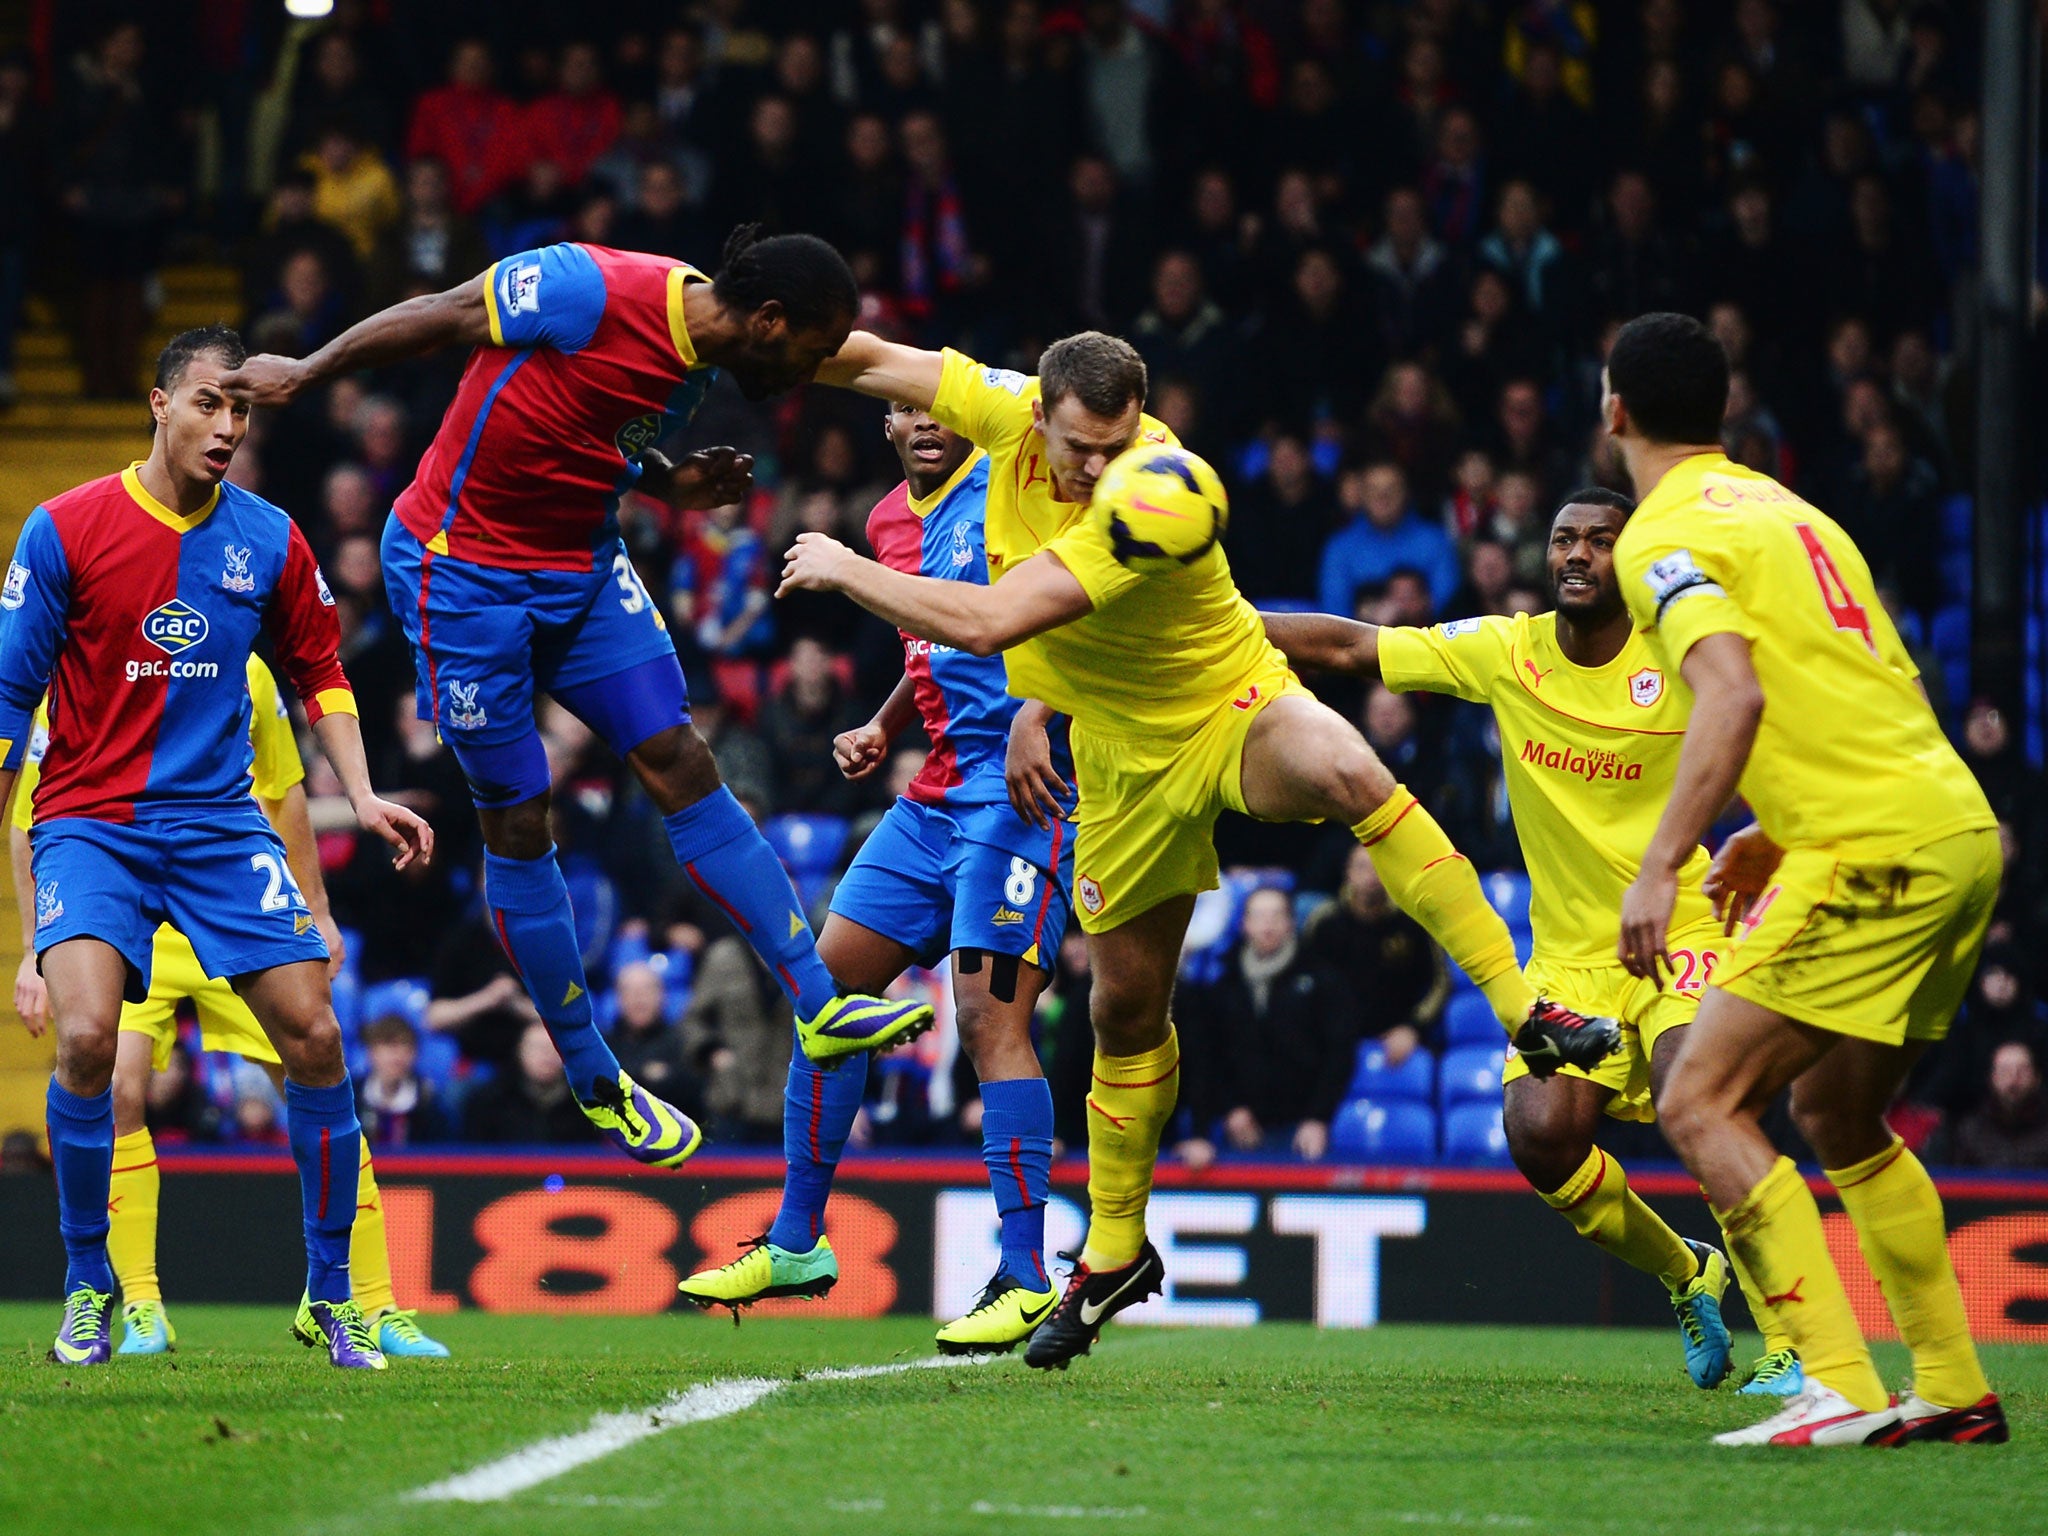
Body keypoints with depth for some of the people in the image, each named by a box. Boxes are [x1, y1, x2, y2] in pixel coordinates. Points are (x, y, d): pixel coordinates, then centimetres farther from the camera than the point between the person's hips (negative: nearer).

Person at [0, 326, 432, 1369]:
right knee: (86, 1034, -24)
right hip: (89, 821, -3)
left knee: (314, 1037, -8)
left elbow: (319, 677, 15)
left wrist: (364, 798, 3)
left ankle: (330, 1295, 9)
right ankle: (87, 1288, -5)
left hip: (219, 825, 3)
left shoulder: (269, 541, 3)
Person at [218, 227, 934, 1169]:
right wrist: (306, 374, -7)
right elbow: (441, 316, -15)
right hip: (463, 572, -7)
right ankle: (593, 1079, 11)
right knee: (516, 824, 0)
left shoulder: (695, 364, 0)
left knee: (684, 768, -3)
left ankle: (820, 1006, -4)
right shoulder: (592, 290, -25)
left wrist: (672, 485, -3)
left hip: (583, 570, 7)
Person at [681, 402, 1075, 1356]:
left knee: (990, 1017, -16)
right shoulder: (890, 521, 18)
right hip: (935, 795, 9)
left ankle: (1026, 1278, -14)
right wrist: (883, 730, 13)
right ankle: (798, 1240, 18)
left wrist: (1032, 720, -29)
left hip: (1021, 789, -9)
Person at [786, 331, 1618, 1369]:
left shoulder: (1152, 500, -34)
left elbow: (986, 624, -38)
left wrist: (844, 569, -27)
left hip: (1234, 713, -5)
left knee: (1345, 771, -39)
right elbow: (874, 360, 1)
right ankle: (1113, 1254, 30)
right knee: (1125, 1004, 11)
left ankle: (1522, 1007, -36)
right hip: (1124, 757, 5)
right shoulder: (1013, 413, -16)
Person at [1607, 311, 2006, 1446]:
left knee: (1702, 1102, -7)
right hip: (1960, 832, 9)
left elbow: (1734, 694, -21)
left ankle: (1839, 1387, -16)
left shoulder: (1664, 538, -5)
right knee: (1836, 1116, 22)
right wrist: (1777, 833, 28)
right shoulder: (1787, 510, 21)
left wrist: (1660, 865, -24)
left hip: (1873, 846, -9)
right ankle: (1955, 1390, 21)